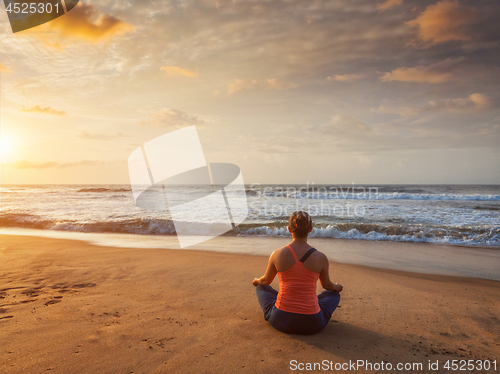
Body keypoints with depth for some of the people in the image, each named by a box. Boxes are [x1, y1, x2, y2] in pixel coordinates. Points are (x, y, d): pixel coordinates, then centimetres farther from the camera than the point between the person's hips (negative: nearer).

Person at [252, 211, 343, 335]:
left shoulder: (277, 254, -11)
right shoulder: (321, 258, -11)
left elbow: (266, 281, 9)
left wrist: (257, 281, 34)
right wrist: (336, 286, 35)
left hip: (281, 321, 0)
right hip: (311, 324, 0)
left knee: (261, 288, 29)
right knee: (334, 294, 30)